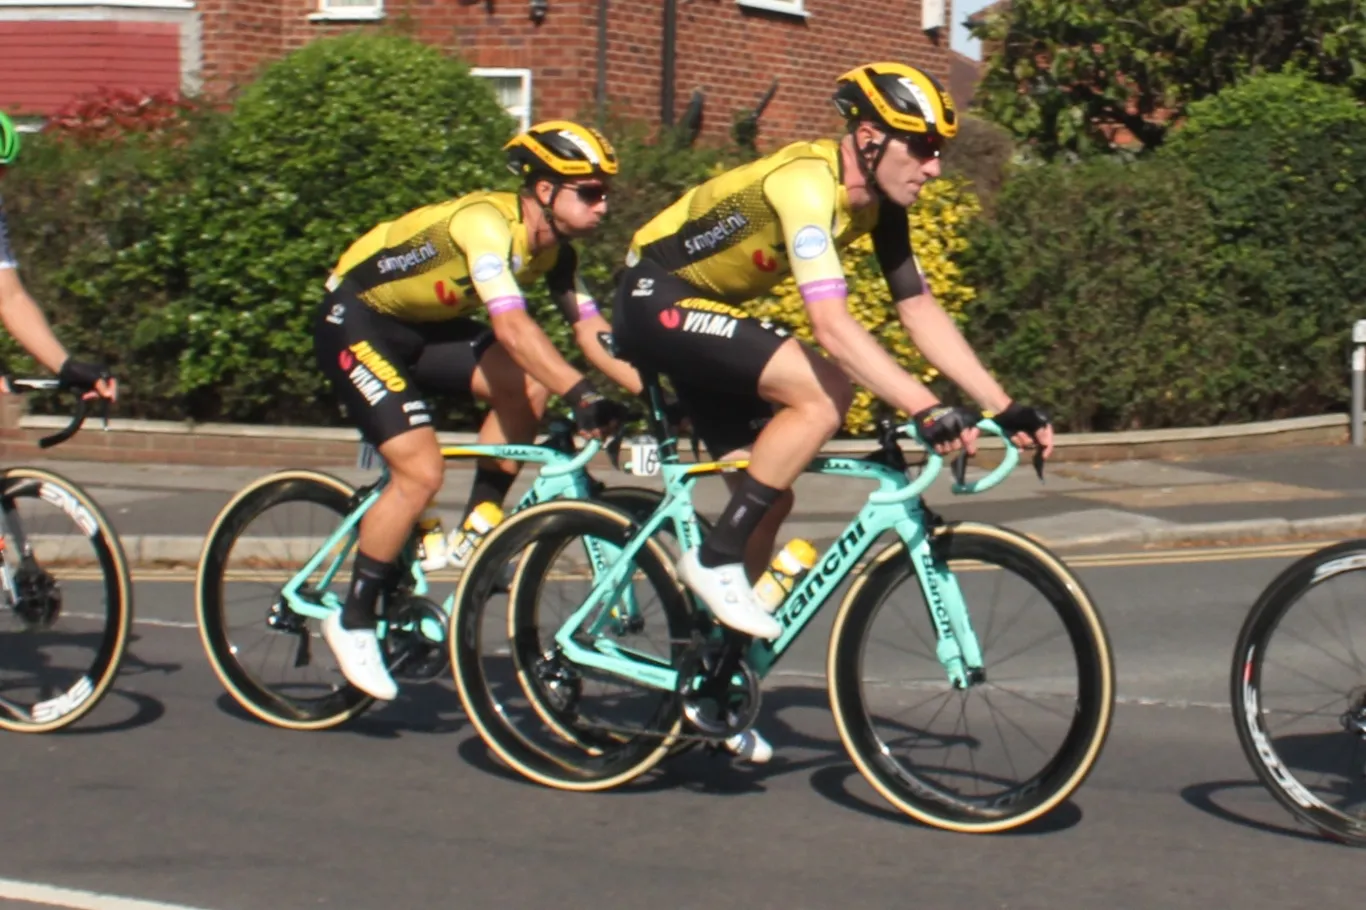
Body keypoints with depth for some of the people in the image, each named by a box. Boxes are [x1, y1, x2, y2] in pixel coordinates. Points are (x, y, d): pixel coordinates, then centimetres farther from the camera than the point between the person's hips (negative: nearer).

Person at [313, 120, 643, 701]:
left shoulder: (555, 250, -4)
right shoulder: (487, 222, -30)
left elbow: (592, 332, -7)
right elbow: (512, 327, -42)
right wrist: (583, 397, -50)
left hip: (424, 326, 8)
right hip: (356, 323, -8)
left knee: (530, 387, -15)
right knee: (421, 472, -17)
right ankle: (353, 621, -2)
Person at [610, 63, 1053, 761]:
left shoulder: (878, 200, -1)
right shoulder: (806, 181, -28)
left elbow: (920, 311, 0)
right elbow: (831, 322, -38)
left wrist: (1006, 408, -7)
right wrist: (927, 411, -45)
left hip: (705, 309, 9)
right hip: (654, 299, -9)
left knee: (770, 498, 5)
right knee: (823, 393, -26)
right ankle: (716, 560, -16)